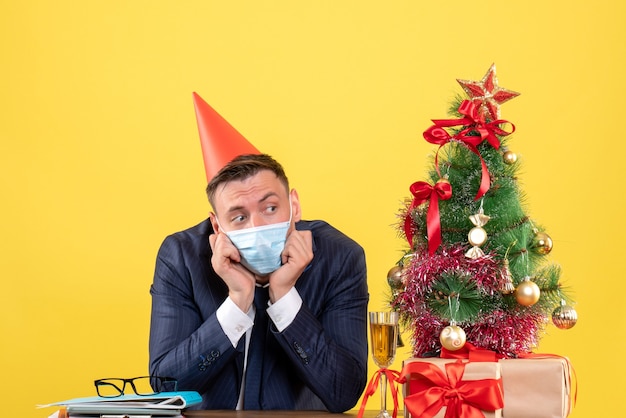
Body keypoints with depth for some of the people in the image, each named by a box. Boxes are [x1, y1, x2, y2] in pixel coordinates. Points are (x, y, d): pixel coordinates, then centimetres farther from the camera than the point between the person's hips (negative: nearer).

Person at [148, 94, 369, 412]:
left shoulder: (340, 258, -11)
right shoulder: (180, 257, -10)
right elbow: (164, 387, -14)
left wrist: (283, 295, -23)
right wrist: (238, 301, -23)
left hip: (300, 413, 0)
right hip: (207, 414, 1)